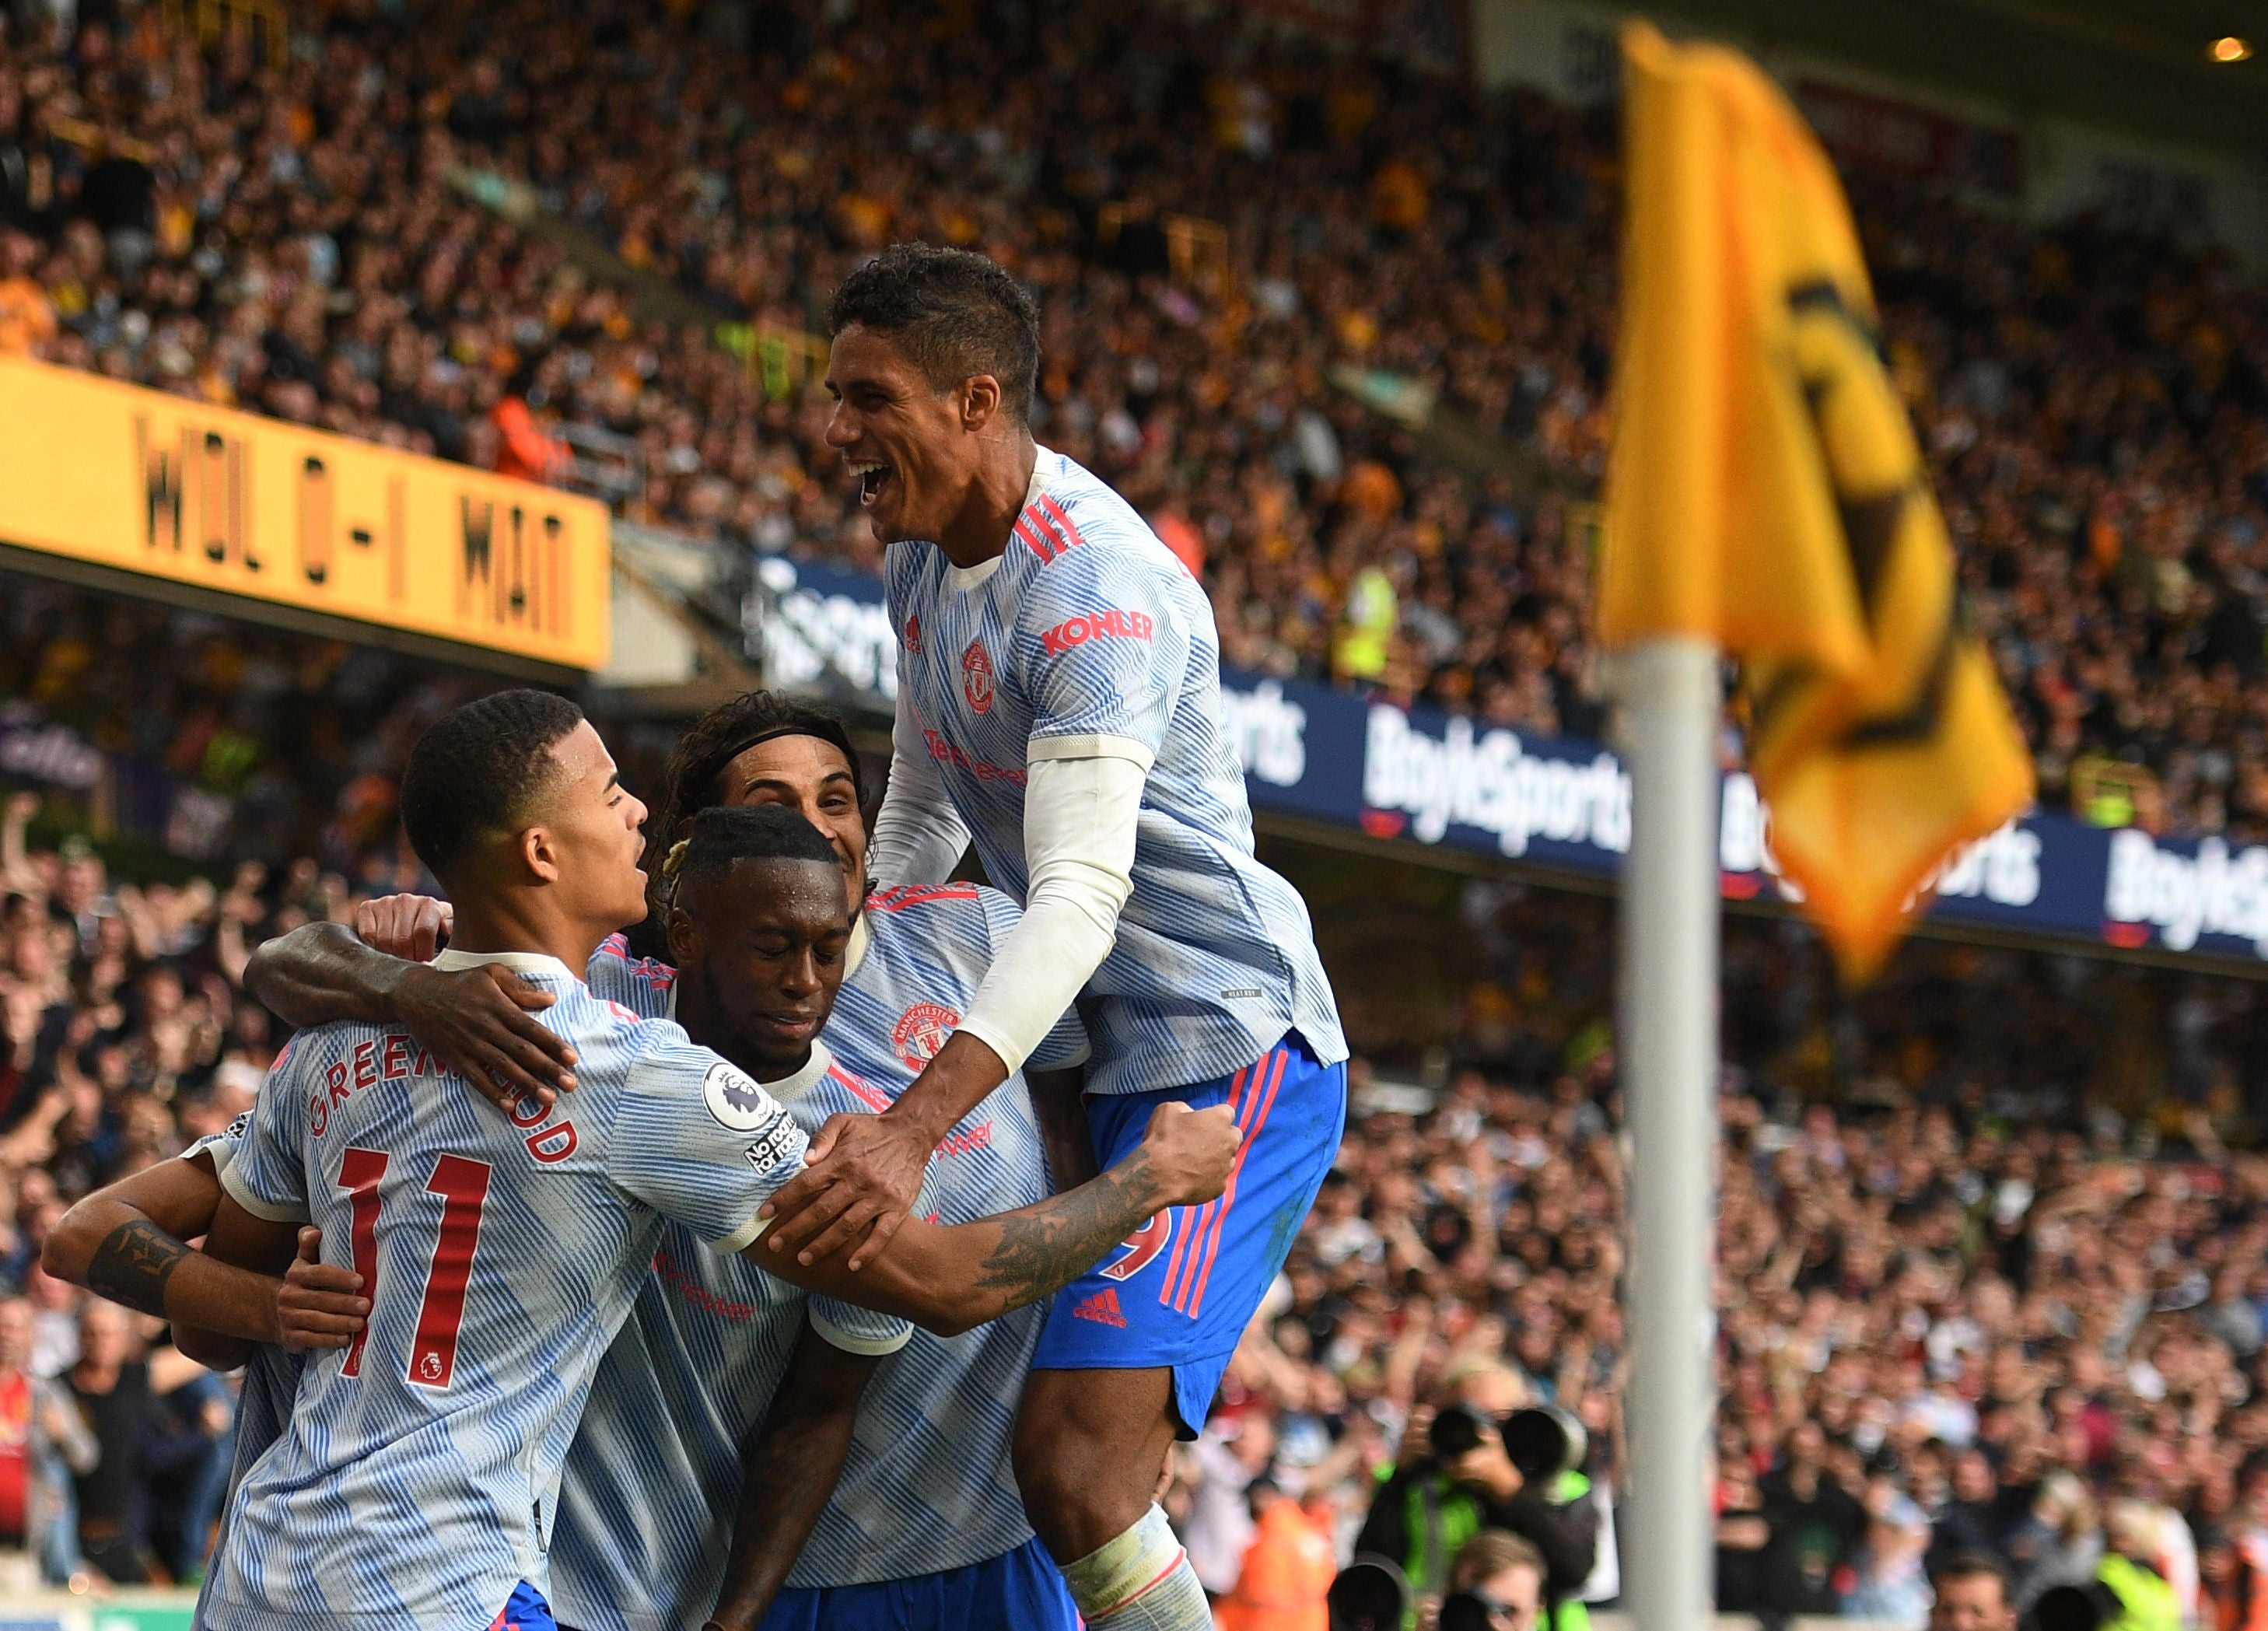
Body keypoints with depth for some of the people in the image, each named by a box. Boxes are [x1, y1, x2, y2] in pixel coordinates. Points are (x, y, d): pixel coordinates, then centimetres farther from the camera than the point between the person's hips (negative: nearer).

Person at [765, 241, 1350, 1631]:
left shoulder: (1097, 591, -24)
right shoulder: (924, 553, 8)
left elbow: (1081, 892, -35)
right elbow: (922, 817, 22)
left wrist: (913, 1128, -46)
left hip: (1231, 1052, -10)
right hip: (1104, 1048, 10)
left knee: (1078, 1464, -23)